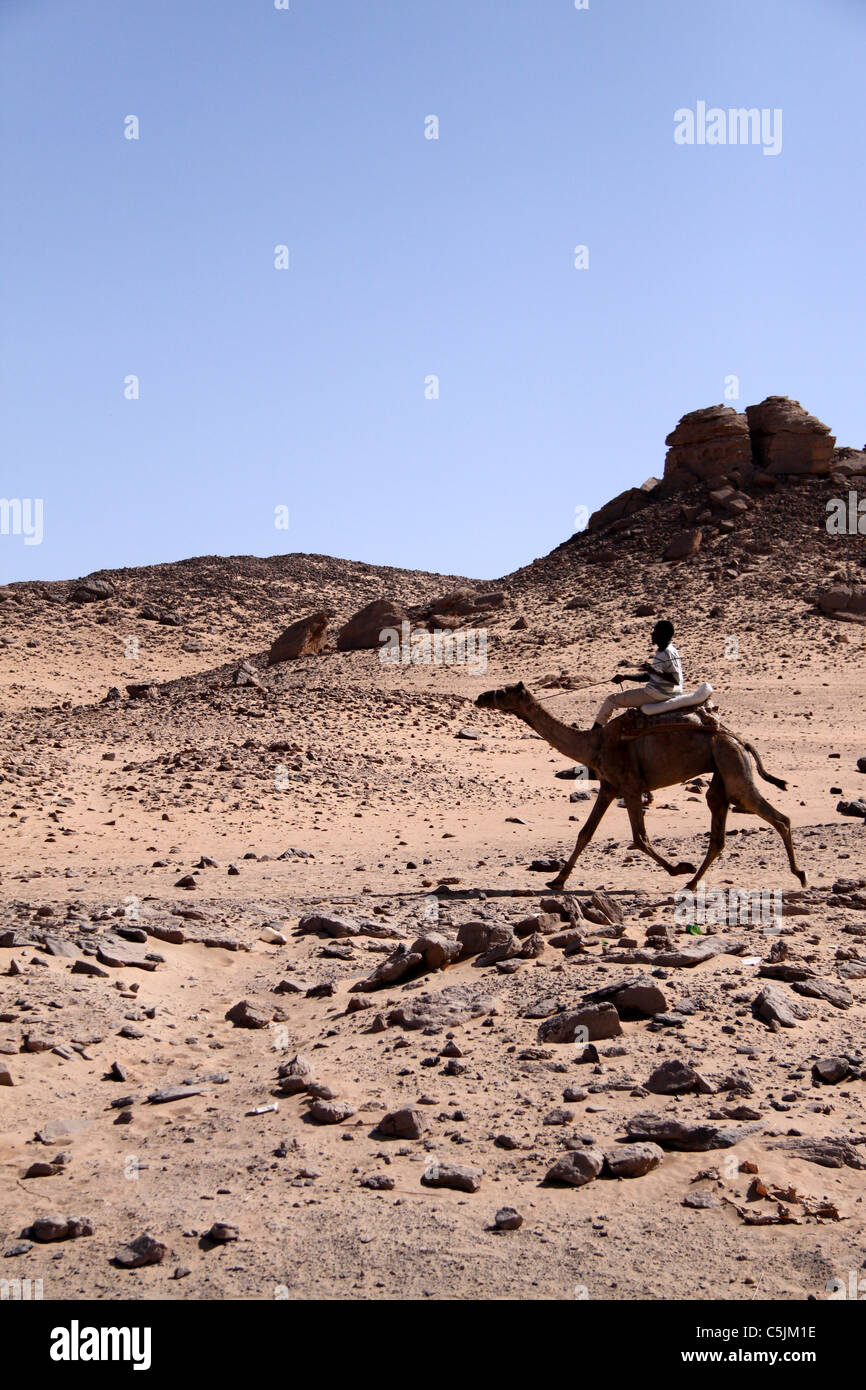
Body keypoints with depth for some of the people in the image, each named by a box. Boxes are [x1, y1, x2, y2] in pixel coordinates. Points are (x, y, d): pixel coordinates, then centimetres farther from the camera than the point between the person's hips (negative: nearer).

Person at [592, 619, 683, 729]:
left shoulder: (669, 653, -20)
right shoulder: (661, 652, 11)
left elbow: (676, 679, -26)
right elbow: (648, 676, 19)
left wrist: (655, 671, -31)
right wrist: (625, 677, 15)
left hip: (656, 695, -10)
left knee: (611, 700, -2)